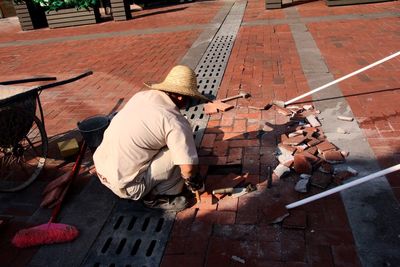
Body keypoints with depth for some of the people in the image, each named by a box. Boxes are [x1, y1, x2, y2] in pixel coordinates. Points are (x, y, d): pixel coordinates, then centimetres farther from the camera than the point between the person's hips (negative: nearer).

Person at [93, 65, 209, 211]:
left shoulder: (142, 95, 2)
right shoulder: (176, 122, -19)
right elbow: (189, 168, -20)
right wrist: (193, 182, 5)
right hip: (125, 186, -8)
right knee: (182, 153, -7)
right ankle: (158, 197, 6)